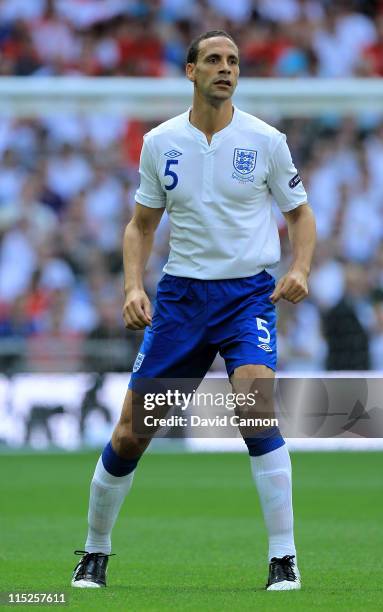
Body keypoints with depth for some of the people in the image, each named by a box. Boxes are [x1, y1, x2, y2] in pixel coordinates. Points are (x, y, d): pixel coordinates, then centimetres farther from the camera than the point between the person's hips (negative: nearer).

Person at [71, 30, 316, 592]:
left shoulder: (265, 140, -2)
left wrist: (300, 268, -10)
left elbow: (300, 213, 8)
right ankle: (95, 552, 23)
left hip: (249, 293, -2)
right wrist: (133, 287, -2)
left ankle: (284, 558, -19)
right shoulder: (160, 143, 3)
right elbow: (141, 225, 13)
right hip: (181, 293, 2)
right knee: (130, 432, 1)